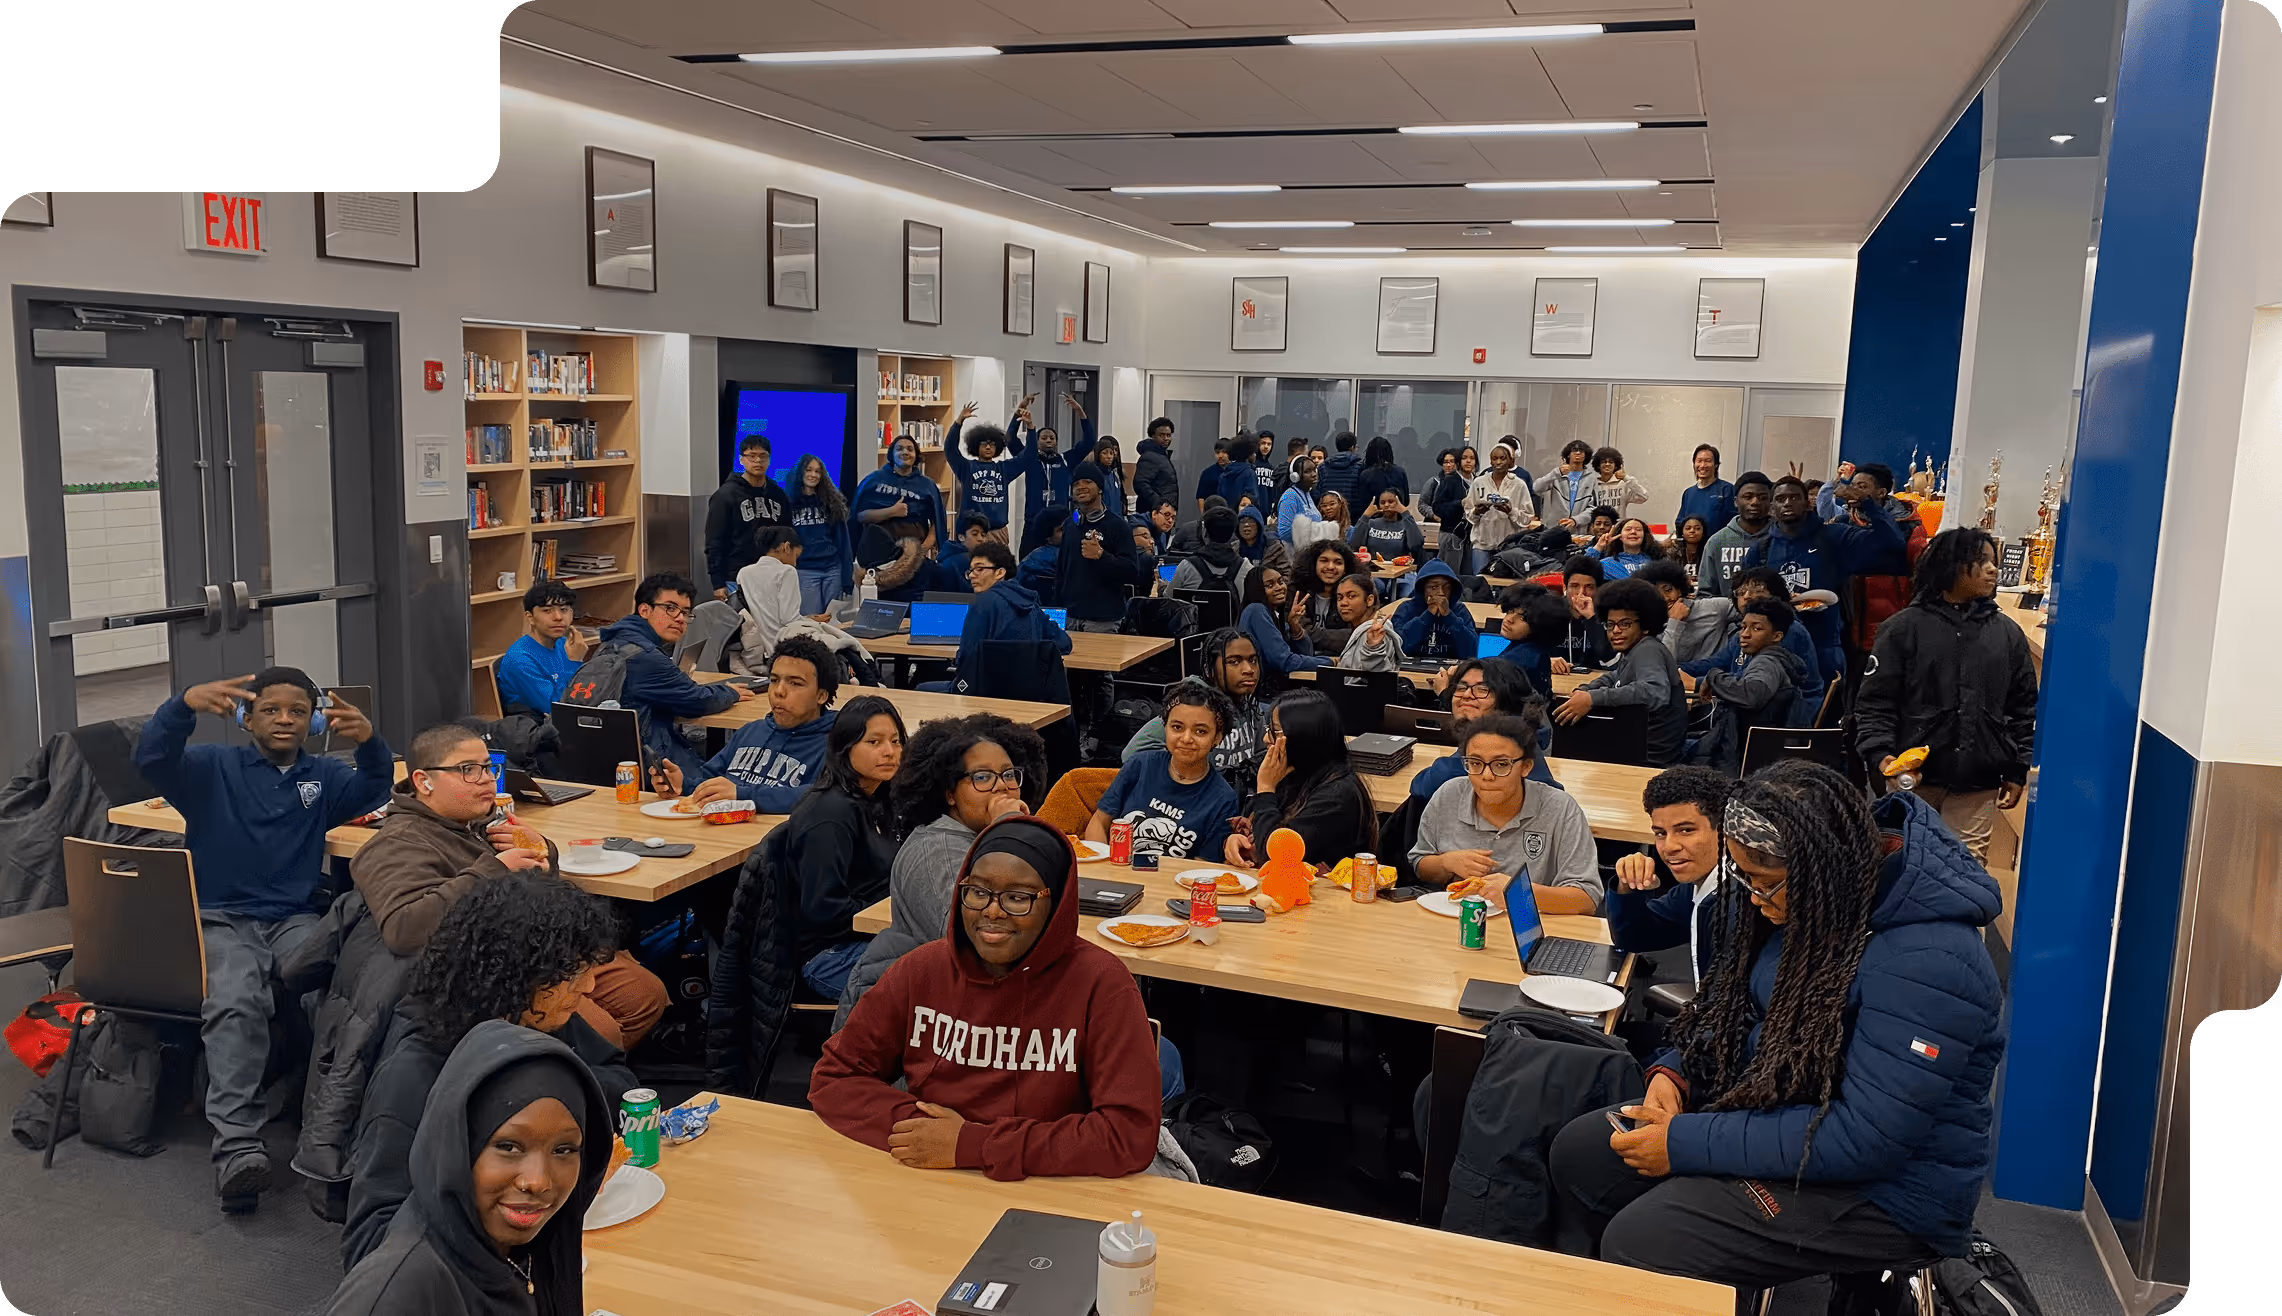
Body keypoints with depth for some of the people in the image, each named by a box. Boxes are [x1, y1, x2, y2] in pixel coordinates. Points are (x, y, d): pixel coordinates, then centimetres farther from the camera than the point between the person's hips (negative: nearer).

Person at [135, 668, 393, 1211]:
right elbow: (151, 759, -6)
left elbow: (375, 791, 4)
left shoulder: (324, 776, 21)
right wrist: (185, 705, -28)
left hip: (296, 919, 2)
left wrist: (369, 741, -20)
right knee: (234, 1004, -34)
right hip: (220, 919, -2)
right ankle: (237, 1147, -42)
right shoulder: (214, 768, 12)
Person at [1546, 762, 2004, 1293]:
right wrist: (1675, 1071, -7)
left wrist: (1687, 1143, -26)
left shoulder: (1926, 961, -30)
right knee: (1577, 1152, 4)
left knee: (1638, 1241, -21)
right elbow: (1734, 1006, 13)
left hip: (1885, 1185, -9)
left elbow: (1865, 1139, -30)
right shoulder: (1800, 900, -4)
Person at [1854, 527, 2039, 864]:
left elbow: (2024, 708, 14)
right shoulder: (1904, 628, 0)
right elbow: (1875, 701, -2)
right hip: (1912, 778, -2)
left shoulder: (2008, 634, 10)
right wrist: (1880, 753, -15)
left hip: (1978, 785, 2)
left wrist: (2017, 771, 9)